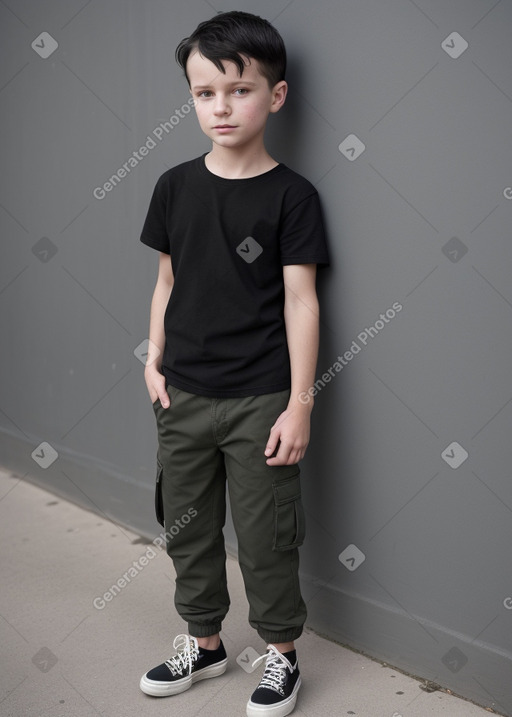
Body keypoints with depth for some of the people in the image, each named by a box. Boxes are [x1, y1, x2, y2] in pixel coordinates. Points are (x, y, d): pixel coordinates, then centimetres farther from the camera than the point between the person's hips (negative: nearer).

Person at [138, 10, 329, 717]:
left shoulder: (291, 195, -9)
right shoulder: (176, 187, 2)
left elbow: (301, 300, -9)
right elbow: (168, 281, 10)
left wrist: (298, 405, -11)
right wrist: (154, 361, 5)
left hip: (260, 401, -4)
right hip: (184, 395, 4)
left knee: (266, 537, 7)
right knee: (187, 526, 16)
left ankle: (282, 652, 28)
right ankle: (204, 642, 36)